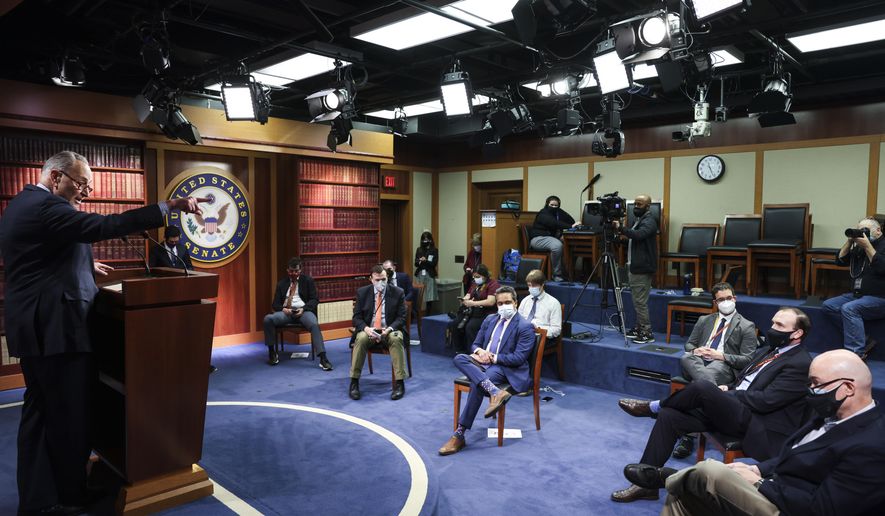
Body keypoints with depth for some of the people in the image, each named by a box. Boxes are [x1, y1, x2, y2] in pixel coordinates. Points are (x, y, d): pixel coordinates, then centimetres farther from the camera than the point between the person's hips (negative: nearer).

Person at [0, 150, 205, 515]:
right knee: (70, 414, 2)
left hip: (36, 327, 11)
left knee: (41, 411, 15)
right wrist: (169, 207, -31)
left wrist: (84, 267, 20)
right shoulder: (46, 207, -16)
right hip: (55, 328, -11)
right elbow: (104, 226, -29)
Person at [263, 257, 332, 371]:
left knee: (314, 324, -35)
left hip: (304, 311, -3)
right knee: (268, 319, -26)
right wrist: (283, 309, -10)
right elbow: (275, 303, 13)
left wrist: (303, 309, -15)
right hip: (286, 312, 3)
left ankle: (323, 359, -39)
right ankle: (272, 353, -13)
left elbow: (315, 299, 3)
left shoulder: (308, 280, 11)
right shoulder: (282, 283, 18)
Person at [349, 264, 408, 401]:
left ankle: (399, 383, -28)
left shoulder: (398, 292, -1)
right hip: (368, 330, 1)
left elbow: (401, 317, -2)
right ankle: (354, 383, -23)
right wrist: (366, 328, -20)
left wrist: (389, 329, -22)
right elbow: (357, 317, 1)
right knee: (360, 339, -32)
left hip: (389, 331, -1)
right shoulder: (362, 292, 2)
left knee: (396, 339, -34)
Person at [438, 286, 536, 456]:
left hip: (505, 368, -6)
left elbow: (518, 358, -11)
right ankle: (495, 392, -40)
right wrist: (480, 351, -6)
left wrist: (493, 357, -15)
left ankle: (459, 435, -26)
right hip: (484, 364, 6)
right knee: (459, 358, -25)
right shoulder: (490, 319, 16)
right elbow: (475, 345, 18)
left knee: (476, 385, -33)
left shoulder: (525, 327, -4)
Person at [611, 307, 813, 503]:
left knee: (703, 388, -30)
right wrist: (726, 390, 2)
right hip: (732, 411, 9)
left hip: (757, 425, -8)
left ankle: (653, 407, 1)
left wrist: (723, 393, -9)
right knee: (669, 416, -9)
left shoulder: (800, 364, -8)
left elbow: (764, 401, -17)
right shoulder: (766, 352, 19)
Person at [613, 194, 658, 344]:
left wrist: (620, 228, -37)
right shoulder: (639, 219, 19)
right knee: (637, 301, 14)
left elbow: (639, 234, -31)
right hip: (635, 267, 10)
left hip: (642, 268, -10)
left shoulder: (649, 221, -12)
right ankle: (639, 328, 22)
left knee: (640, 302, -9)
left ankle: (647, 333, -4)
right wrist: (626, 237, 10)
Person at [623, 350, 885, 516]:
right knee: (680, 493, -1)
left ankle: (665, 476, 10)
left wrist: (759, 482, -16)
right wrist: (756, 469, 2)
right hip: (771, 490, 9)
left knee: (710, 472, -21)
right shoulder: (833, 417, 9)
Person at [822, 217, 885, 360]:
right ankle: (863, 341, -11)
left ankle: (857, 354, -32)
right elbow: (840, 261, 11)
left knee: (849, 309, -31)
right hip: (857, 294, 8)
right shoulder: (859, 247, 15)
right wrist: (849, 242, 0)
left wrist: (867, 246, -20)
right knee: (828, 306, -8)